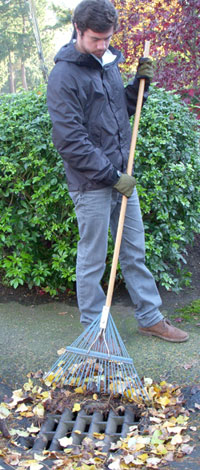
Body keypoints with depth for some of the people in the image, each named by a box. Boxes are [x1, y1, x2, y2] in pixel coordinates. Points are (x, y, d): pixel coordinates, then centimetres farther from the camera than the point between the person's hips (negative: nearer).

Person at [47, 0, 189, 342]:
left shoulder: (109, 62, 10)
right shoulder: (64, 74, -14)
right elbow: (69, 140, -19)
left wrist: (139, 84, 3)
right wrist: (111, 175, -18)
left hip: (121, 177, 8)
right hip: (91, 184, -7)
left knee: (134, 251, 15)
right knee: (92, 259, 5)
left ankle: (151, 318, 27)